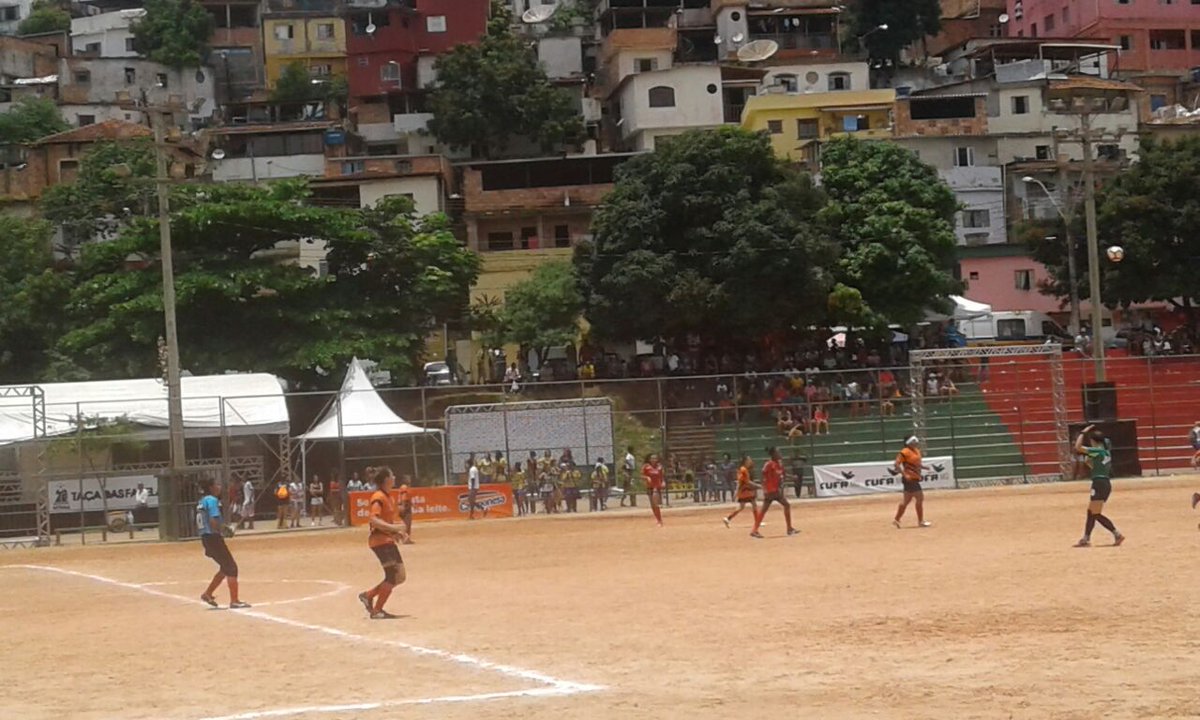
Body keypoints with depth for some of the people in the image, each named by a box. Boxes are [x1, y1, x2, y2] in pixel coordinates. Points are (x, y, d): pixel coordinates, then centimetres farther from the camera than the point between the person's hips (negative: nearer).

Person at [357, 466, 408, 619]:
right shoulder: (378, 497, -15)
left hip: (388, 540, 10)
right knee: (393, 576, -8)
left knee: (400, 576, 9)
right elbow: (374, 520, -25)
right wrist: (394, 528, -29)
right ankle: (377, 611, 0)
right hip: (380, 541, -10)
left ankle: (368, 595, 16)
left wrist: (396, 532, 11)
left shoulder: (389, 497, 14)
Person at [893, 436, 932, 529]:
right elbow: (897, 464, -17)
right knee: (920, 498, -9)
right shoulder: (905, 452, -13)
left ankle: (897, 520, 22)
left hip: (915, 479, 9)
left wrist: (925, 467, 8)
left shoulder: (916, 451, 13)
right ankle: (920, 521, -2)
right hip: (910, 479, -9)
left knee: (907, 500, 14)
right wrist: (904, 474, -24)